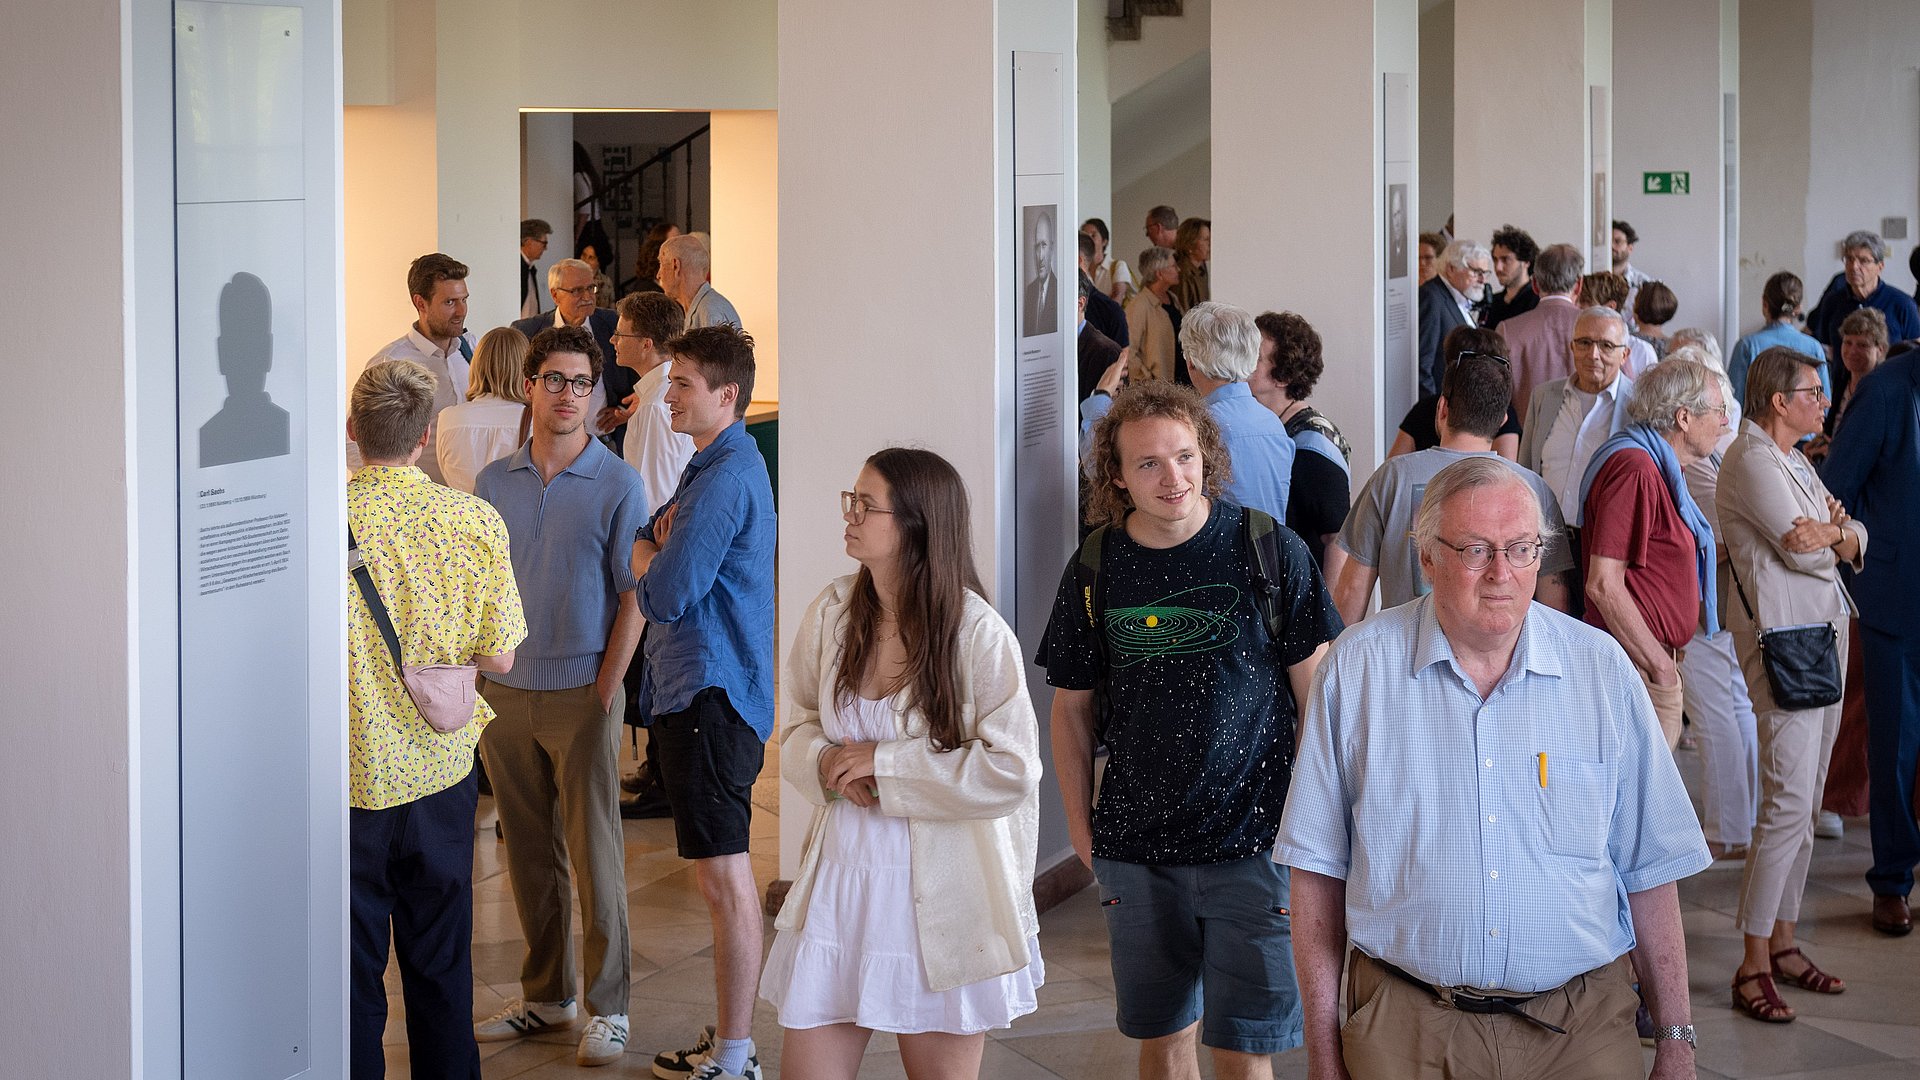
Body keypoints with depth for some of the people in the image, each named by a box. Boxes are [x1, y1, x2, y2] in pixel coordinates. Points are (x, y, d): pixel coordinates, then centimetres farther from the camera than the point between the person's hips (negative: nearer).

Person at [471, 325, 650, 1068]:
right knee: (528, 854, 12)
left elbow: (633, 600, -6)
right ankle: (547, 995, 24)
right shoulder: (495, 482, 7)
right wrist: (475, 687, 4)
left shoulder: (618, 485, -5)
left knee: (594, 854, -1)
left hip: (582, 693, -4)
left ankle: (608, 1006, 8)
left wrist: (605, 690, -12)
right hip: (507, 693, 4)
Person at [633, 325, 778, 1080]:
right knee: (722, 875, 15)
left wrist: (647, 553, 0)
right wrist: (658, 544, -3)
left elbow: (665, 595, -21)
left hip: (710, 696, -11)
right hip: (699, 689, 11)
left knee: (724, 877, -6)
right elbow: (639, 539, 19)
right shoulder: (713, 466, 17)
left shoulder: (725, 479, -17)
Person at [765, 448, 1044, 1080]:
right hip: (838, 882, 4)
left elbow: (1012, 770, -16)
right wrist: (826, 763, -10)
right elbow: (800, 724, 14)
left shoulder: (979, 634, -13)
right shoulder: (833, 611, 2)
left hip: (940, 897, -4)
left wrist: (884, 765, -16)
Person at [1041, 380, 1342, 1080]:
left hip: (1252, 838, -3)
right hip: (1136, 848, 3)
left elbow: (1315, 688, 0)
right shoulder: (1095, 569, 1)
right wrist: (1080, 825, 10)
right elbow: (1071, 707, 12)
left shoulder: (1268, 550, -6)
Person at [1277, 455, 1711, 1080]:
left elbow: (1650, 869, 4)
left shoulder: (1601, 668, 1)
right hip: (1407, 1029, -1)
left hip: (1582, 1028, 1)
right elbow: (1318, 866, 1)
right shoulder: (1358, 669, -2)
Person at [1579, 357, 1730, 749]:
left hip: (1656, 664, 11)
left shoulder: (1659, 467, 18)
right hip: (1639, 670, -11)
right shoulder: (1634, 470, -17)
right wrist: (1660, 665, -18)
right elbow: (1603, 585, -22)